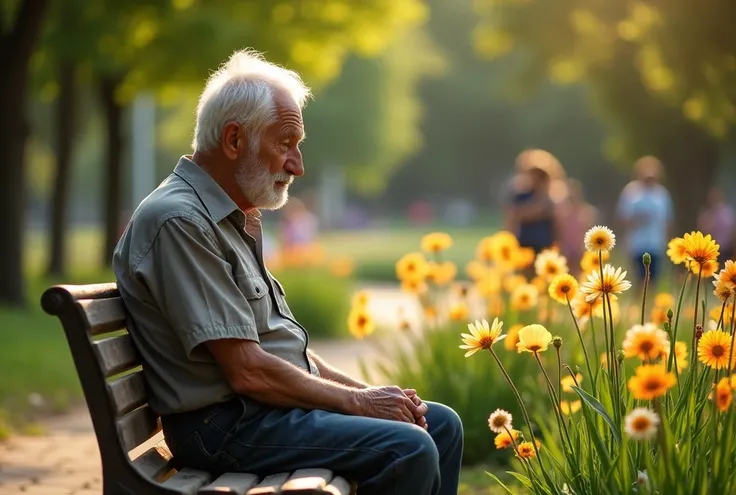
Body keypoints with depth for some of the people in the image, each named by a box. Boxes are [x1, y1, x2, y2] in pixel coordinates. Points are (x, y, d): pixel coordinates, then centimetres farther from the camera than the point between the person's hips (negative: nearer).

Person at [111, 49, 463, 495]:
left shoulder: (235, 219, 15)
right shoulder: (180, 221, -18)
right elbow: (246, 371, -21)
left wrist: (365, 391, 6)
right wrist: (357, 401, -11)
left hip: (266, 404, 10)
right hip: (226, 425, -10)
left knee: (441, 425, 8)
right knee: (407, 450, -23)